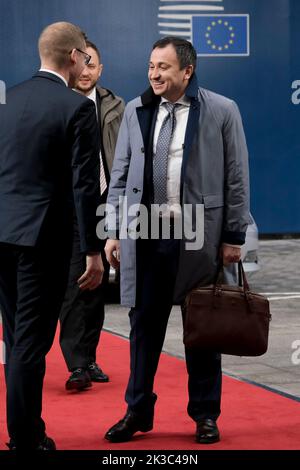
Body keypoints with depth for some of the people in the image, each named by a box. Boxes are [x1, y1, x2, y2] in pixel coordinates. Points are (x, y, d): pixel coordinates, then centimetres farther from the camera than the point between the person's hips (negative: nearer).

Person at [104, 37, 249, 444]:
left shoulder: (222, 111, -3)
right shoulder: (135, 111, 7)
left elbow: (236, 177, -1)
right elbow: (120, 175, 10)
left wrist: (233, 236, -3)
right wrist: (114, 231, 6)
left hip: (199, 234, -2)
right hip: (145, 233, 3)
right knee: (144, 324, 7)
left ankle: (205, 414, 19)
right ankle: (138, 411, 18)